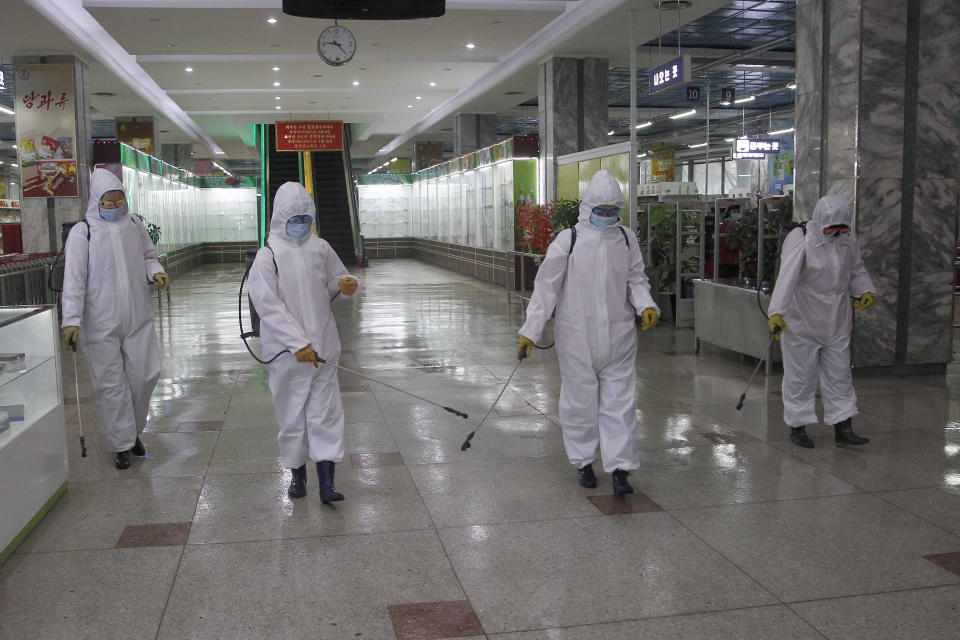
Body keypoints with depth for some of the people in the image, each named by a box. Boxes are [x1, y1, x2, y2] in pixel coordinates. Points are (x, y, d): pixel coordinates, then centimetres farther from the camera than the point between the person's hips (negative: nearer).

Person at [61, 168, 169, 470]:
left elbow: (148, 255, 20)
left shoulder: (134, 225, 5)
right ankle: (122, 444, 16)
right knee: (111, 384, 3)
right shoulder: (83, 232, -8)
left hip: (138, 317, 4)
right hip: (101, 324, -4)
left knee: (145, 374, 6)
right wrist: (72, 318, -18)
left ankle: (134, 430, 30)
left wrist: (155, 272, -4)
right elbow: (74, 278, -11)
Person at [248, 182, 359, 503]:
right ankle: (297, 473, 28)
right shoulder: (267, 257, -8)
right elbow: (268, 306, -14)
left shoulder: (320, 248, 5)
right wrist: (298, 343, -21)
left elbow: (336, 279, 19)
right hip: (287, 352, -3)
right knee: (292, 414, 9)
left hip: (322, 346, 3)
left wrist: (346, 284, -7)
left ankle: (326, 482, 3)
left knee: (325, 412, 0)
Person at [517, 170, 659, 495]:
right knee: (580, 402, 8)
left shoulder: (626, 239, 5)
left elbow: (636, 279, 14)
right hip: (577, 337, -2)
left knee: (619, 402, 1)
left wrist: (646, 305, -8)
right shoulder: (568, 241, -6)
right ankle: (584, 462, 25)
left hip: (618, 337, 2)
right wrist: (529, 331, -10)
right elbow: (546, 286, -6)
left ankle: (619, 466, 8)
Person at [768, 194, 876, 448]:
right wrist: (777, 312, -43)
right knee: (800, 376, 4)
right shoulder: (800, 241, -19)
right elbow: (787, 278, -31)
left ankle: (843, 429, 21)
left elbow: (856, 270, 19)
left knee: (840, 374, 11)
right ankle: (797, 427, 19)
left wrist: (866, 291, 0)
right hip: (801, 322, -6)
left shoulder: (849, 240, 2)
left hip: (837, 322, 6)